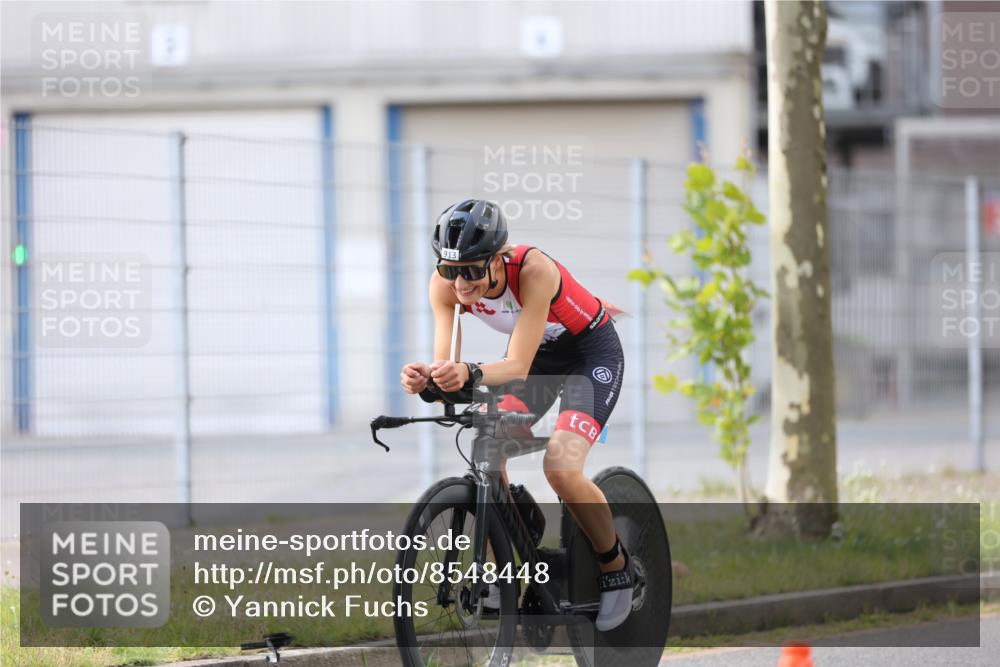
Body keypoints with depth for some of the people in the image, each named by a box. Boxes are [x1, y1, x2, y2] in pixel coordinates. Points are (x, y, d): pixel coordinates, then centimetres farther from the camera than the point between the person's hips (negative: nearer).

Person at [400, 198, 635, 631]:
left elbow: (518, 367, -40)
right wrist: (424, 377, -50)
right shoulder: (446, 284, -22)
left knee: (561, 469, -23)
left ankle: (616, 567, 2)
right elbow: (446, 365, -26)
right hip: (538, 356, 5)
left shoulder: (533, 270, -37)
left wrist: (470, 374, -60)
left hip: (591, 354, -5)